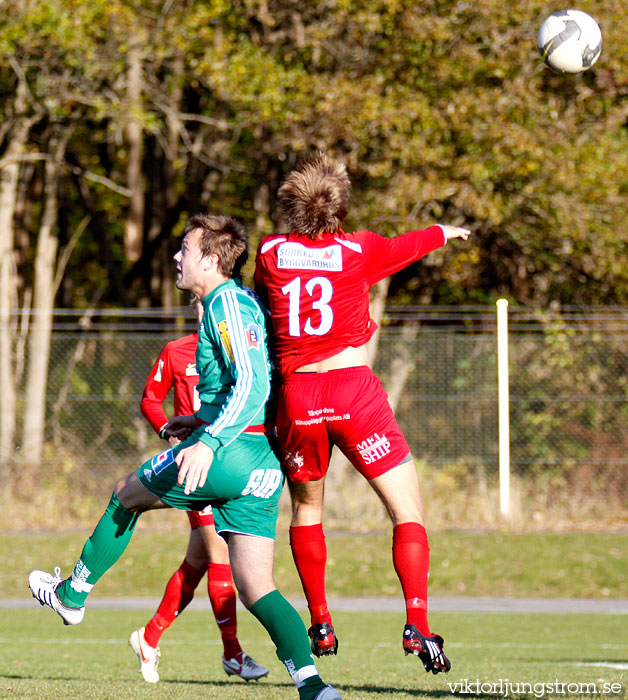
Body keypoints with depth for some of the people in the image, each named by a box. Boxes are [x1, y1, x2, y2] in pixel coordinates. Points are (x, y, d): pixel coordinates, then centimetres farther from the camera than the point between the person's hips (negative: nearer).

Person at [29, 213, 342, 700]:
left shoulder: (227, 303, -9)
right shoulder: (243, 303, 21)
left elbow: (252, 384, -21)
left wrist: (210, 443, -29)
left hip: (231, 454, -9)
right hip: (264, 467, 9)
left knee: (127, 495, 16)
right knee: (255, 589, 2)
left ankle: (72, 594, 32)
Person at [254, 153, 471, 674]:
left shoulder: (270, 254, 4)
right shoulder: (359, 250, -1)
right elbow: (408, 246, 20)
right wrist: (444, 233, 42)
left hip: (296, 396, 3)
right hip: (353, 389, -3)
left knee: (306, 508, 25)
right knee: (409, 513, 2)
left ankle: (320, 625, 27)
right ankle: (417, 624, -15)